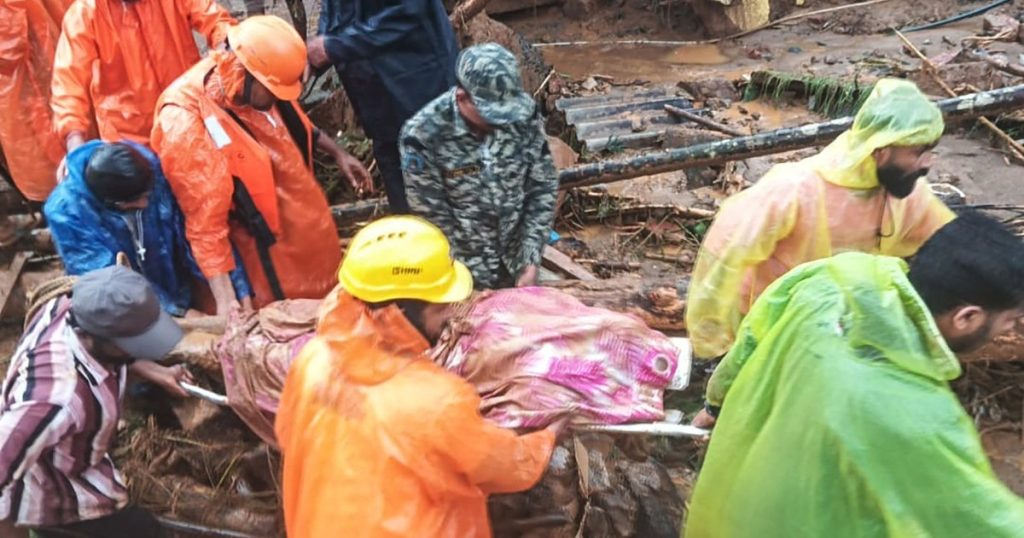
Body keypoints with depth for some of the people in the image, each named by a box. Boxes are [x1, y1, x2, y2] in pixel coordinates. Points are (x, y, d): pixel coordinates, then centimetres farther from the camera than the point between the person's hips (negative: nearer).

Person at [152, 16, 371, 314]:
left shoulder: (258, 85, -11)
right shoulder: (185, 126, -30)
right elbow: (205, 219, -28)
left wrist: (336, 152, 16)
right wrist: (225, 299, -27)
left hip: (307, 220, 7)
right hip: (267, 250, -7)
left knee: (328, 297, 25)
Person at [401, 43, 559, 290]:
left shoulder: (524, 113, -14)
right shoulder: (423, 135, -24)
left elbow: (543, 188, -6)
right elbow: (434, 218, -17)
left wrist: (531, 262, -12)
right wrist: (479, 278, -15)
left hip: (516, 260, 3)